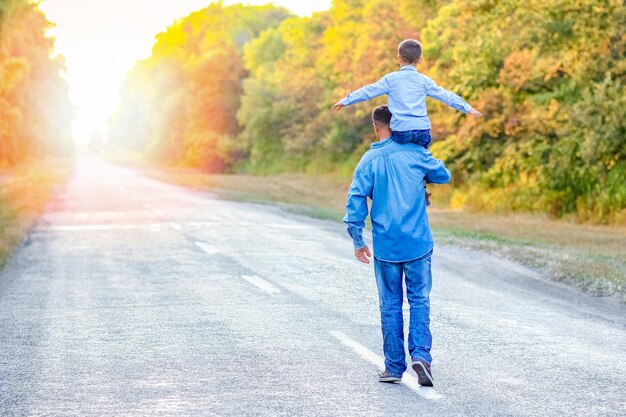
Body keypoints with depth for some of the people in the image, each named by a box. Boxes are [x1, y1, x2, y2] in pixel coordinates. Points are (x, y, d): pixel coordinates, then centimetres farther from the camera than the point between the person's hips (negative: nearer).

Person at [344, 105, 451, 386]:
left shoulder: (369, 160, -1)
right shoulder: (415, 153, 0)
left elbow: (355, 200, -6)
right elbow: (443, 176, 15)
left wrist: (358, 241, 1)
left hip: (385, 246, 0)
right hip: (417, 243, 0)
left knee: (390, 305, 8)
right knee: (419, 300, 7)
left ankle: (394, 367, 10)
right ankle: (420, 354, -13)